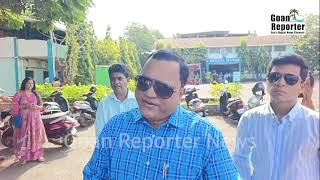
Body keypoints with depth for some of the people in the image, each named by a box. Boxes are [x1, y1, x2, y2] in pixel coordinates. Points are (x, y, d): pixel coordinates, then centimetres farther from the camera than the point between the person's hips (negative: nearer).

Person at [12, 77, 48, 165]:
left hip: (35, 118, 3)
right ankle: (23, 156, 3)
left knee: (36, 135, 3)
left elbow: (41, 105, 9)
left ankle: (38, 154, 12)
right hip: (24, 118, -3)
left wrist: (36, 107, -10)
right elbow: (14, 105, -6)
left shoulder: (35, 94, 11)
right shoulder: (19, 94, 0)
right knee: (24, 136, -4)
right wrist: (25, 106, -18)